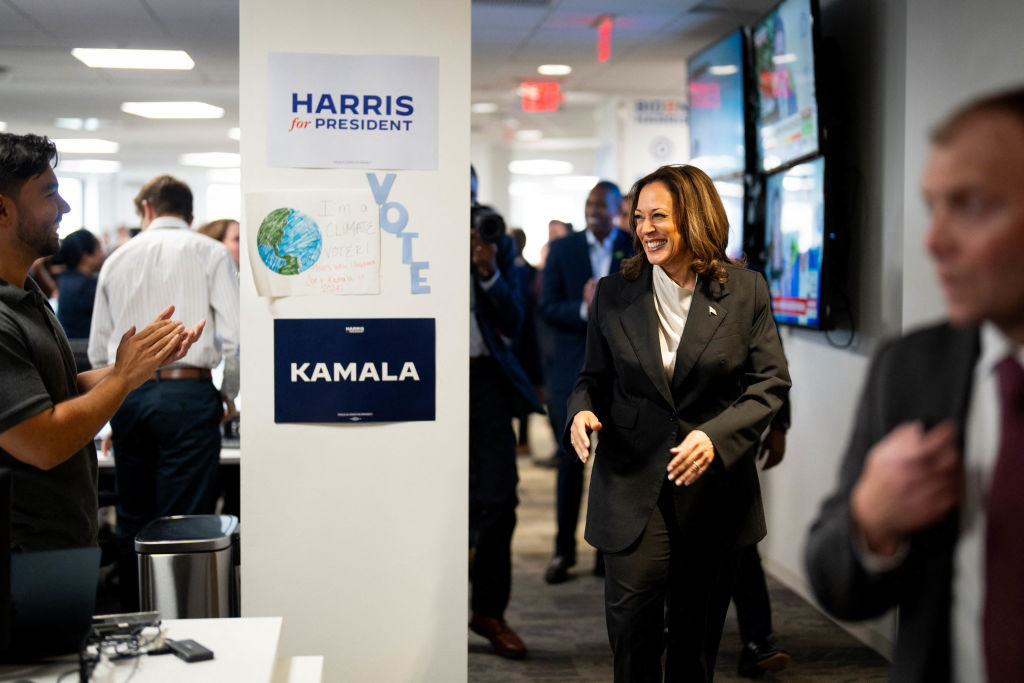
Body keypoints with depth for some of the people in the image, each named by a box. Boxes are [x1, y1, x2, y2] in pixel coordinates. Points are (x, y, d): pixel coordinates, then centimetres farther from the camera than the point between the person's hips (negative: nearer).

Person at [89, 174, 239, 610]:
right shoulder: (209, 252, 3)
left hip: (126, 395, 4)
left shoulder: (118, 259, 14)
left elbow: (97, 351, 15)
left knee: (132, 523, 12)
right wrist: (228, 395, 9)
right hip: (187, 393, -4)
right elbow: (233, 337, -6)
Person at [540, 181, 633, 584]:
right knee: (570, 461, 4)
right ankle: (564, 549, 15)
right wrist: (584, 310, -20)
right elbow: (548, 309, -2)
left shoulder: (638, 250, 3)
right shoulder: (562, 249, 4)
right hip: (572, 371, 0)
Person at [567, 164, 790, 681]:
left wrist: (715, 435, -18)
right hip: (631, 481, 0)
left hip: (714, 484, 0)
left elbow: (772, 383, -3)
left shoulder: (745, 291, -1)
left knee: (698, 625, 10)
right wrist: (582, 410, -12)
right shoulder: (614, 294, 4)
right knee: (631, 617, -8)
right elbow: (594, 377, 11)